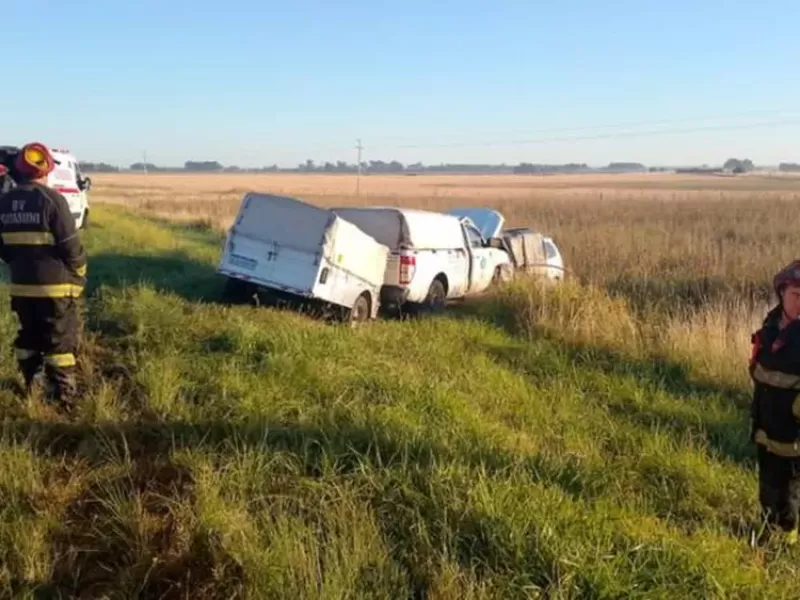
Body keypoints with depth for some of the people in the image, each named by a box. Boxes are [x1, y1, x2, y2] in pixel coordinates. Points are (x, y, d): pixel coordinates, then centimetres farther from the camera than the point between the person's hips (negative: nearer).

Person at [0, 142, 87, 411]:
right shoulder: (52, 199, -15)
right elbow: (71, 246, -15)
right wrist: (79, 273, 2)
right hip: (55, 286, -6)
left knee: (28, 338, 21)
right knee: (60, 341, 3)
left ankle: (29, 388, 31)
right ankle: (63, 397, 5)